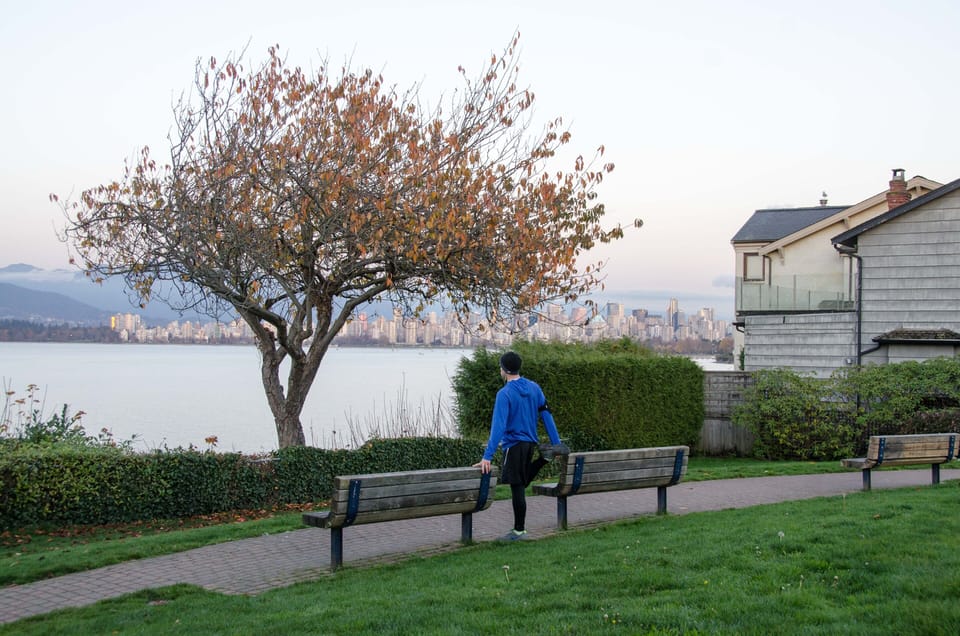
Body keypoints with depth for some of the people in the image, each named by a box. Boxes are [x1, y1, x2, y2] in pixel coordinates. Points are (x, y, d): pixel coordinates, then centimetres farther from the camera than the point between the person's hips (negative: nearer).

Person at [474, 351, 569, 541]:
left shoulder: (504, 394, -16)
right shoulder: (534, 388, 5)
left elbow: (498, 426, -23)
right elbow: (546, 415, 7)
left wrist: (487, 456, -25)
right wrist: (556, 443, 11)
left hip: (514, 445, -7)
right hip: (530, 443, 7)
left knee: (517, 488, 0)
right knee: (522, 484, 23)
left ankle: (519, 531, 7)